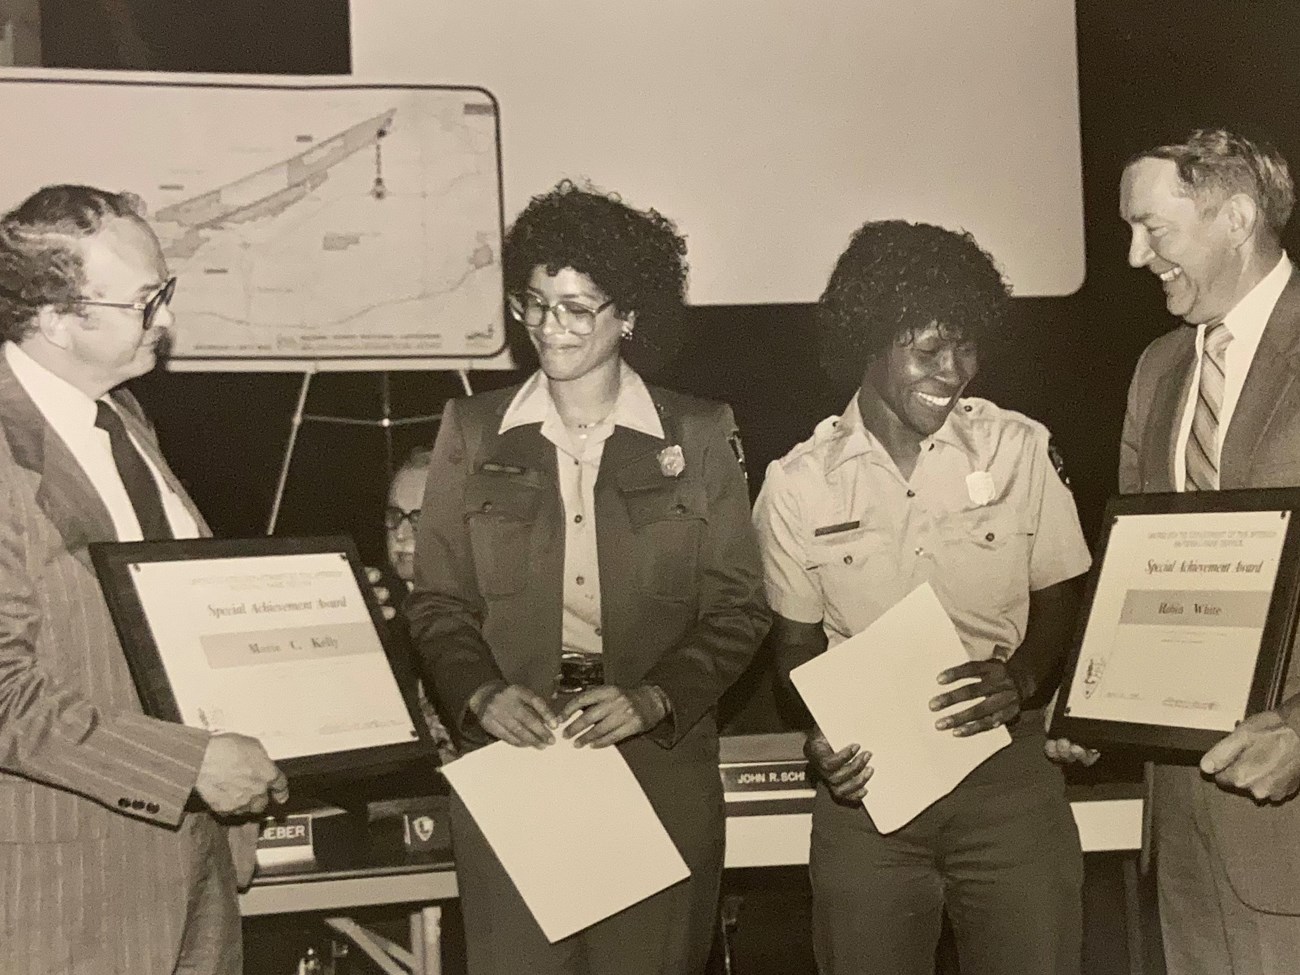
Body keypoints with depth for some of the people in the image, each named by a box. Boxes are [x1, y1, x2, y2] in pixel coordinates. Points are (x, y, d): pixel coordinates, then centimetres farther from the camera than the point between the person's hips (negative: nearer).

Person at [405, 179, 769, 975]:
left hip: (660, 759, 0)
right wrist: (481, 693, -12)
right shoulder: (472, 432, 6)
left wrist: (653, 698, -13)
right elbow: (438, 601, 6)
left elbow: (739, 606, 1)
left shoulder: (698, 436, 2)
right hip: (508, 753, 1)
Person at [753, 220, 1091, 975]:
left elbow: (1062, 603, 6)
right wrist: (823, 736, -11)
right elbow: (798, 641, 7)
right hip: (866, 779, 0)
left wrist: (1020, 681, -13)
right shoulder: (796, 486, -2)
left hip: (1005, 769, 0)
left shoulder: (1020, 450, -2)